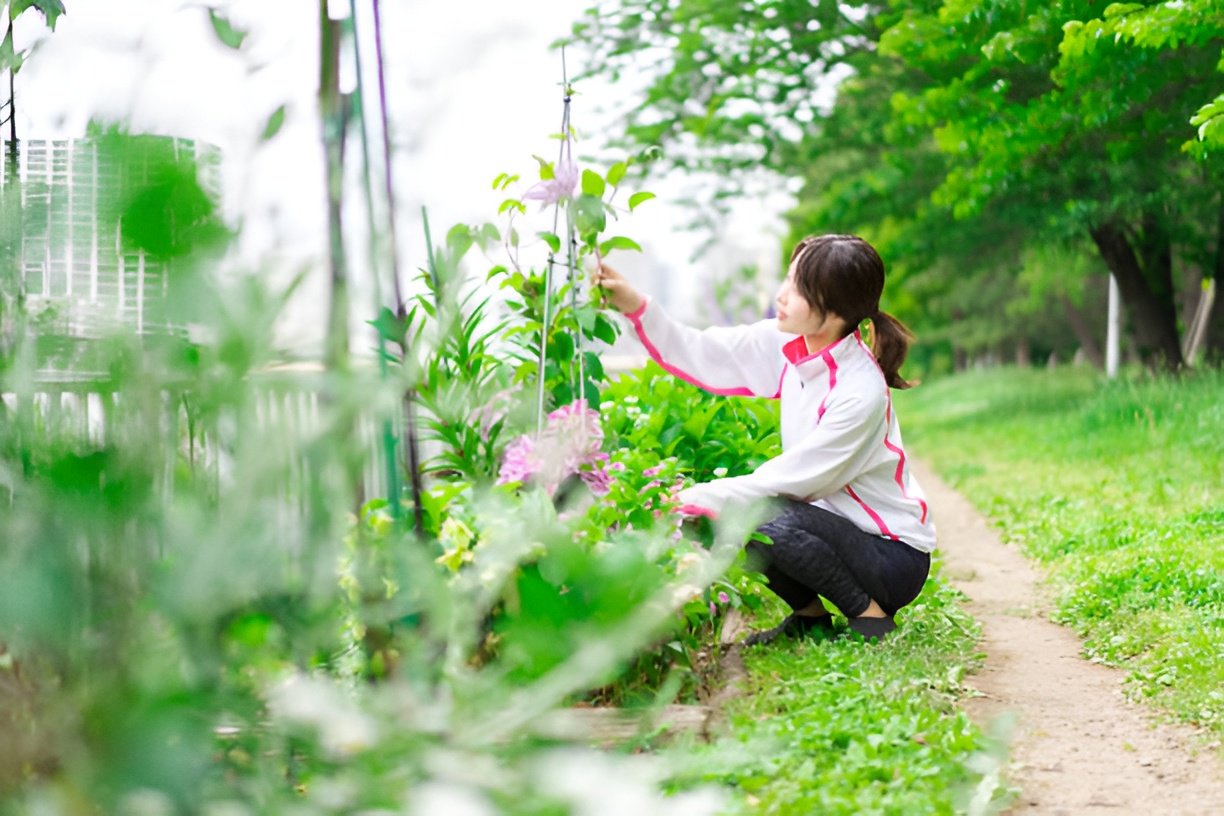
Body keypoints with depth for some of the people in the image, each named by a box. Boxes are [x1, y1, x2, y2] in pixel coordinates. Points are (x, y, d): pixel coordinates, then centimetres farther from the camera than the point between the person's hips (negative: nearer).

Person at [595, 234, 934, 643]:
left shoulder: (862, 392, -28)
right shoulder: (787, 345, -7)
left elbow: (791, 478, -26)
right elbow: (700, 355, -3)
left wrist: (694, 499, -25)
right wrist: (635, 306, -16)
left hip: (896, 556, -7)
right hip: (840, 528, 7)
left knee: (777, 523, -30)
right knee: (736, 514, -12)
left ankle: (871, 616, -8)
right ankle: (810, 614, 8)